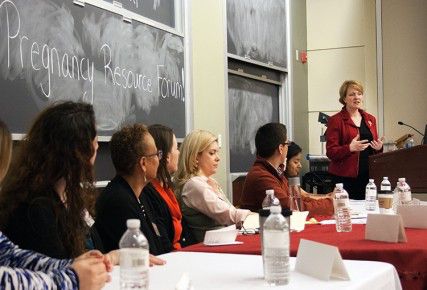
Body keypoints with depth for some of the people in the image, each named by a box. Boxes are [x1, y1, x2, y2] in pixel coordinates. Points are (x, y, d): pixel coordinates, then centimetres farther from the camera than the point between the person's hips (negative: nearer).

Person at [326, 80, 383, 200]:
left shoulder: (370, 119, 16)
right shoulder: (336, 120, -1)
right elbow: (331, 152, -6)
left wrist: (378, 147, 1)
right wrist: (350, 148, -22)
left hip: (368, 176, 5)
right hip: (345, 177, -4)